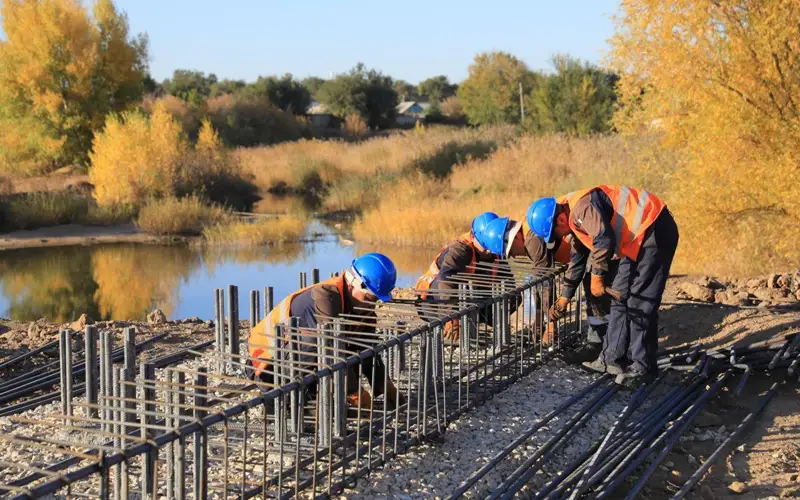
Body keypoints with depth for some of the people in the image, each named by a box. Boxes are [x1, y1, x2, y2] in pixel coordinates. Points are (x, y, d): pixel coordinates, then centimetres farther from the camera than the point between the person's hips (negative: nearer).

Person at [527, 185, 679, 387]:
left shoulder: (582, 206, -21)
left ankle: (642, 367, -2)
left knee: (640, 302, -9)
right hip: (638, 238, 11)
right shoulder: (576, 219, 12)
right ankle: (612, 358, 18)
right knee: (620, 297, 12)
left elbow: (604, 240, -33)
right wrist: (565, 297, 28)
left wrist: (597, 277, -20)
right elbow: (578, 259, 24)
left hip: (654, 231, -11)